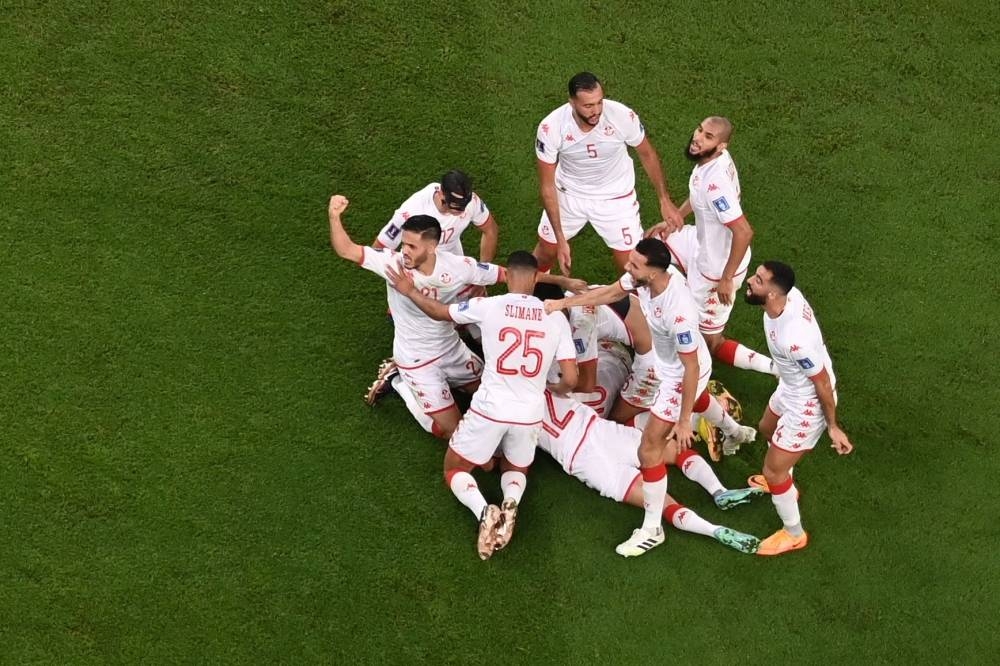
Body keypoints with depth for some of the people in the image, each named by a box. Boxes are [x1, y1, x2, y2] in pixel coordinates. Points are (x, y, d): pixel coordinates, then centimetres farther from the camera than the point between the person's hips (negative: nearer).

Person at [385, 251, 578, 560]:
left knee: (455, 469, 20)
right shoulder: (556, 317, -3)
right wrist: (556, 389, 21)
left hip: (489, 409, -2)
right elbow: (570, 379, -4)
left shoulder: (488, 307, -9)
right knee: (515, 470, 31)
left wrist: (409, 291, 26)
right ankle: (510, 504, -6)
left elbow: (439, 312, 8)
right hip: (530, 415, 2)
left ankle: (484, 512, -11)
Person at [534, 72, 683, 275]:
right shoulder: (550, 128, -30)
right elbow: (547, 185, -19)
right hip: (569, 194, 1)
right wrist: (561, 239, -21)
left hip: (616, 196, -1)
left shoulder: (622, 116, -30)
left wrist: (664, 200, -3)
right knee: (547, 251, 17)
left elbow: (647, 155, -8)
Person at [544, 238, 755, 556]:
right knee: (698, 399, 41)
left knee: (649, 450, -3)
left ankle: (651, 530, 13)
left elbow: (691, 368, -34)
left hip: (682, 375, -9)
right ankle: (736, 432, 74)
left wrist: (684, 420, -26)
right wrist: (563, 303, -3)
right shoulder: (645, 275, -23)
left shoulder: (678, 312, -44)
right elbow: (611, 292, -1)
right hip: (672, 365, 9)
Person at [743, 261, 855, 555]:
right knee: (767, 429, 35)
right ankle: (784, 486, 62)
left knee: (773, 470, 8)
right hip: (791, 387, 9)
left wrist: (833, 427, -14)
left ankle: (794, 534, 33)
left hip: (807, 404, -9)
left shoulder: (793, 339, -43)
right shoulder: (790, 294, -19)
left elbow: (823, 382, -28)